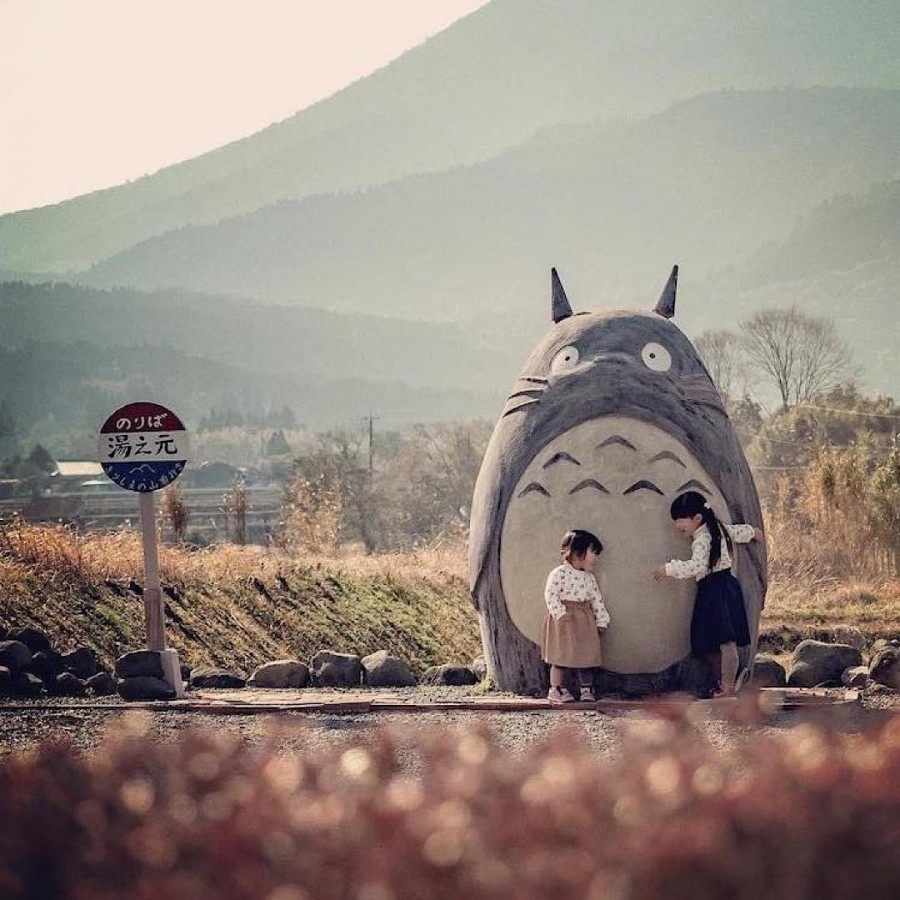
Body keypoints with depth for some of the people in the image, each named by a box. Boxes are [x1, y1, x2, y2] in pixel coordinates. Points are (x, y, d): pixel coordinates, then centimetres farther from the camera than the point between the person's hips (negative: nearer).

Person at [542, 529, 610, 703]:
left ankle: (586, 689, 14)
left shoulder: (589, 577, 9)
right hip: (564, 623, -6)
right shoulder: (560, 573, -12)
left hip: (585, 622, 6)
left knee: (586, 656, 7)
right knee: (561, 657, -1)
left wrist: (601, 620, 7)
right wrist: (561, 614, -24)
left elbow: (596, 599, 12)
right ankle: (557, 689, 7)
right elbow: (551, 595, -17)